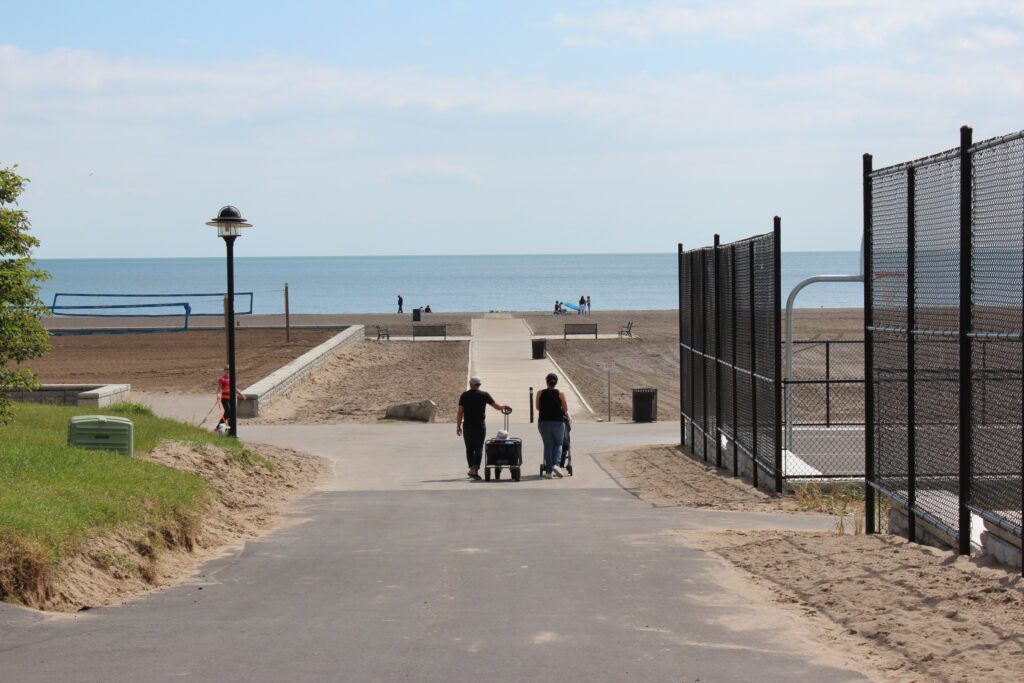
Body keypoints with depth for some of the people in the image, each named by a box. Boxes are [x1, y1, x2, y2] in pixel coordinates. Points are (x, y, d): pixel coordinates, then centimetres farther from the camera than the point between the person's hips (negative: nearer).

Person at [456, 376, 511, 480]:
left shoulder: (464, 395, 0)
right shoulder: (484, 395, -2)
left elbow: (460, 412, -2)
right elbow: (497, 406, 1)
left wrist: (458, 426, 4)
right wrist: (504, 407, 23)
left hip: (467, 427, 1)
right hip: (480, 427, -1)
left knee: (469, 448, 14)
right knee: (478, 448, -2)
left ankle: (472, 469, 21)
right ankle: (475, 470, -14)